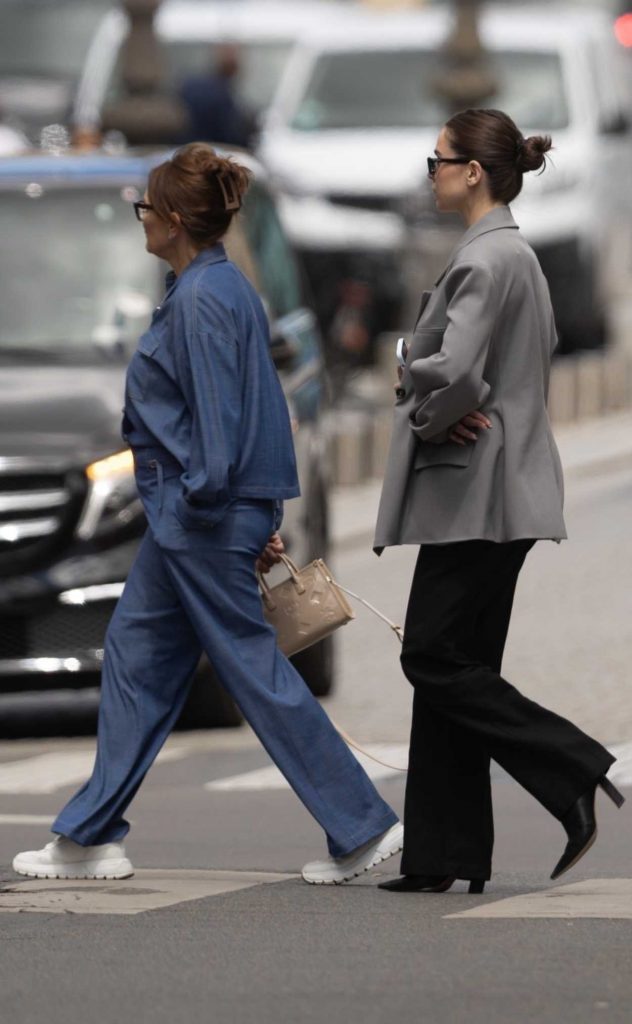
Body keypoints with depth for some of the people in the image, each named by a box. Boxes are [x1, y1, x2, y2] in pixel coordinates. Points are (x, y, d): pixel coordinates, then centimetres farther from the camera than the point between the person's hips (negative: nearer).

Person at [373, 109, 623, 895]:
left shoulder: (486, 259, -16)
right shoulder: (516, 255, 16)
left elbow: (453, 372, -28)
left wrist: (427, 415, -7)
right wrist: (443, 406, 8)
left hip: (474, 492, -10)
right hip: (493, 491, 10)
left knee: (435, 658, -6)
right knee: (453, 665, 10)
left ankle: (583, 776, -8)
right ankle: (445, 857, 10)